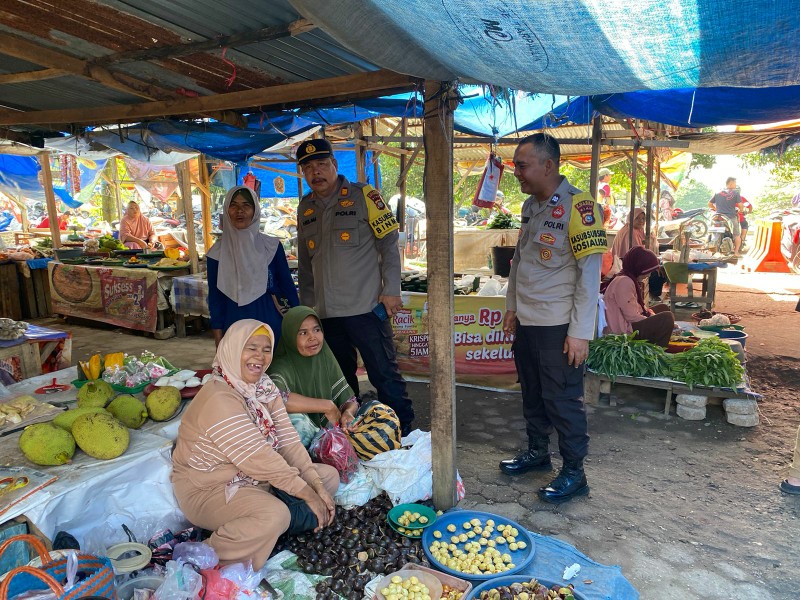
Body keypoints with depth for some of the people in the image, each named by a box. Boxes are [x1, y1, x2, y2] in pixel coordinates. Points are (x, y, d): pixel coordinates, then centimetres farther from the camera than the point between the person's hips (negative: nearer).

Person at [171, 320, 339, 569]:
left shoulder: (266, 388, 2)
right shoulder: (219, 398, -24)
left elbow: (289, 441, -3)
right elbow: (258, 458, -26)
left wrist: (317, 487, -12)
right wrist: (307, 493, -22)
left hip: (258, 479, 9)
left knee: (329, 475, 5)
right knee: (275, 515, -35)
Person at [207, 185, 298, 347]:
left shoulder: (272, 246, 1)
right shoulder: (218, 253, 1)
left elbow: (288, 287, 5)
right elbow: (215, 297, 5)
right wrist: (218, 338, 2)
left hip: (271, 321, 0)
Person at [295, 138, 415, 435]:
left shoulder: (363, 195, -4)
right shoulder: (305, 207, 12)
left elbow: (389, 244, -5)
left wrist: (391, 291, -11)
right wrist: (306, 304, 16)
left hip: (366, 307, -5)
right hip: (326, 311, 6)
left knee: (384, 374, -2)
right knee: (340, 378, 14)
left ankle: (403, 432, 13)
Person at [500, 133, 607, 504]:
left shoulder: (578, 206, -15)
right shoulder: (530, 205, 9)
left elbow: (589, 273, -18)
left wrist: (580, 332, -20)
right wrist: (512, 306, 17)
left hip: (558, 327, -8)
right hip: (526, 322, 8)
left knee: (562, 401, 3)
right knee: (533, 395, 19)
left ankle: (574, 473, 19)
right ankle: (537, 453, 37)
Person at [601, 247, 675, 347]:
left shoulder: (630, 279, 13)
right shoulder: (624, 282, -20)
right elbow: (632, 317, -23)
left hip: (630, 323, 11)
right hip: (624, 331, -11)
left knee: (663, 308, 21)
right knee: (667, 317, -19)